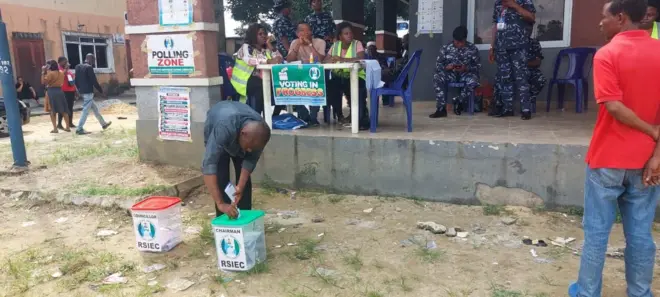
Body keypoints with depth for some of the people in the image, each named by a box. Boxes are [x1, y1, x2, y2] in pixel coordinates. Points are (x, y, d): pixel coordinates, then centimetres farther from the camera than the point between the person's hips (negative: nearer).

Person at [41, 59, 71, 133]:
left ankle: (55, 128, 1)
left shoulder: (50, 73, -10)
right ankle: (67, 127, 10)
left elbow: (43, 82, -12)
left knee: (52, 110, 2)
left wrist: (43, 72, -7)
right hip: (59, 90, 5)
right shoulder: (61, 73, 8)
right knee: (64, 110, 9)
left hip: (52, 91, -5)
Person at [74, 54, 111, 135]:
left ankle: (103, 124, 29)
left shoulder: (78, 67, 12)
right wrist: (101, 90, -7)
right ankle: (79, 129, -4)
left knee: (95, 108, 18)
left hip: (82, 92, 9)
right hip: (88, 92, -9)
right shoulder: (89, 67, -13)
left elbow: (76, 81, 14)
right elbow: (94, 81, -16)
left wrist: (80, 89, 22)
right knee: (85, 111, -5)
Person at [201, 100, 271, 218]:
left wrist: (240, 186, -30)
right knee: (221, 179, -12)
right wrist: (220, 203, -54)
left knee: (245, 178, -2)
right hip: (214, 131, -3)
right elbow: (208, 165, -51)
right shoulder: (224, 128, -48)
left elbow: (251, 159, -20)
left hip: (238, 133, 3)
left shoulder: (259, 131, -35)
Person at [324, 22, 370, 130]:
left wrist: (342, 59, -30)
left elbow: (361, 59, -21)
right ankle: (340, 116, -6)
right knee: (329, 86, -26)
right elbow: (325, 60, 1)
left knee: (357, 91, -34)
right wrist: (332, 59, -23)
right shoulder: (335, 45, 8)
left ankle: (362, 119, -15)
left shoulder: (357, 44, -3)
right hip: (339, 77, 4)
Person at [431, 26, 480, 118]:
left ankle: (459, 103, -11)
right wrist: (446, 67, -22)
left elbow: (478, 65, 0)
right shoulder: (446, 48, -1)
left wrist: (466, 68, -20)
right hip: (451, 74, 1)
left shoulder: (472, 48, -1)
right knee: (437, 77, -31)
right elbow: (438, 64, 1)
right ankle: (441, 109, -30)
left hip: (466, 73, -1)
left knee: (473, 81, -36)